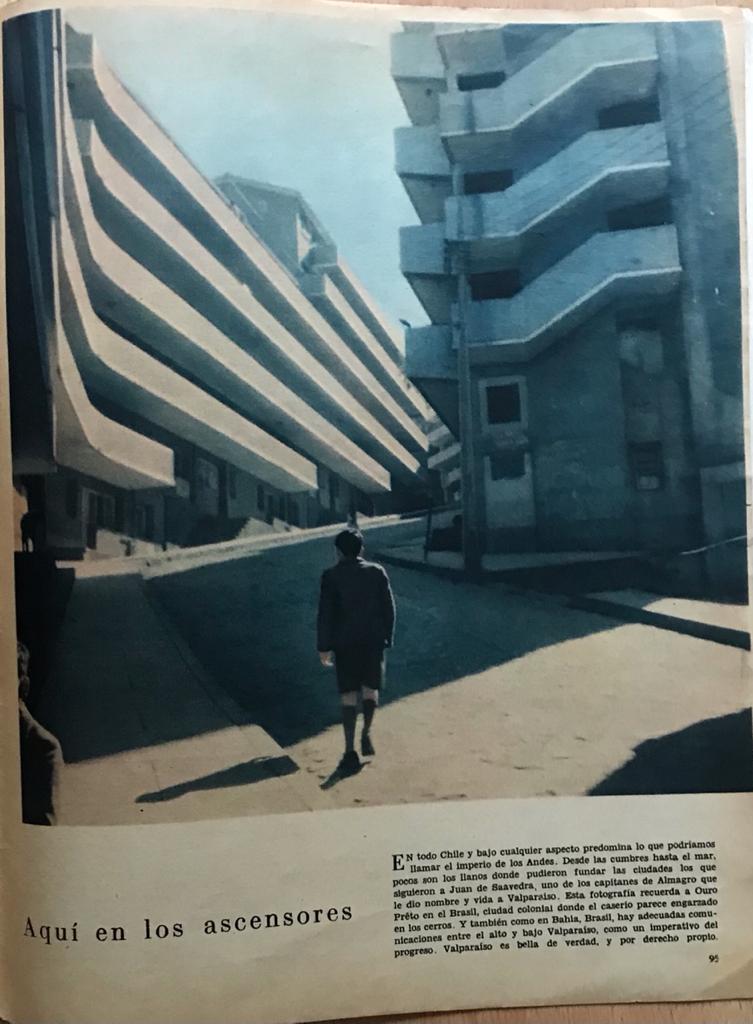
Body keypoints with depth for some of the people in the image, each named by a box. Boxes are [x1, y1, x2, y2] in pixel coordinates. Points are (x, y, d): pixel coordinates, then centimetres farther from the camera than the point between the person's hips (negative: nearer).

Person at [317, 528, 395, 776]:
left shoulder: (331, 576, -6)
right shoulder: (377, 572, 0)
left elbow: (325, 614, -7)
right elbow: (389, 608, 2)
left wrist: (324, 647, -1)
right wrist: (387, 637, 11)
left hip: (344, 643, -1)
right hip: (374, 640, 2)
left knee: (349, 696, 2)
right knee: (370, 690, 19)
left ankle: (350, 752, 0)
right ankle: (366, 735, 19)